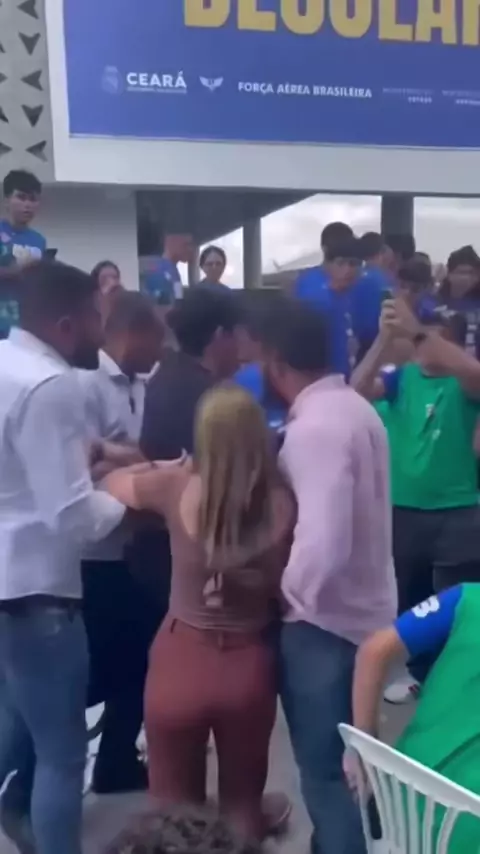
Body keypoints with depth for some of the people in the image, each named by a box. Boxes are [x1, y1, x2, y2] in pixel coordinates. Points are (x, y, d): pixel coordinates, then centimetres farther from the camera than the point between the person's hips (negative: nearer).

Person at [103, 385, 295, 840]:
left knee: (175, 810, 21)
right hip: (249, 667, 1)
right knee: (242, 803, 25)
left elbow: (112, 483, 6)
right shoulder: (282, 505, -14)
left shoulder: (177, 488, -13)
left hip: (180, 662, 0)